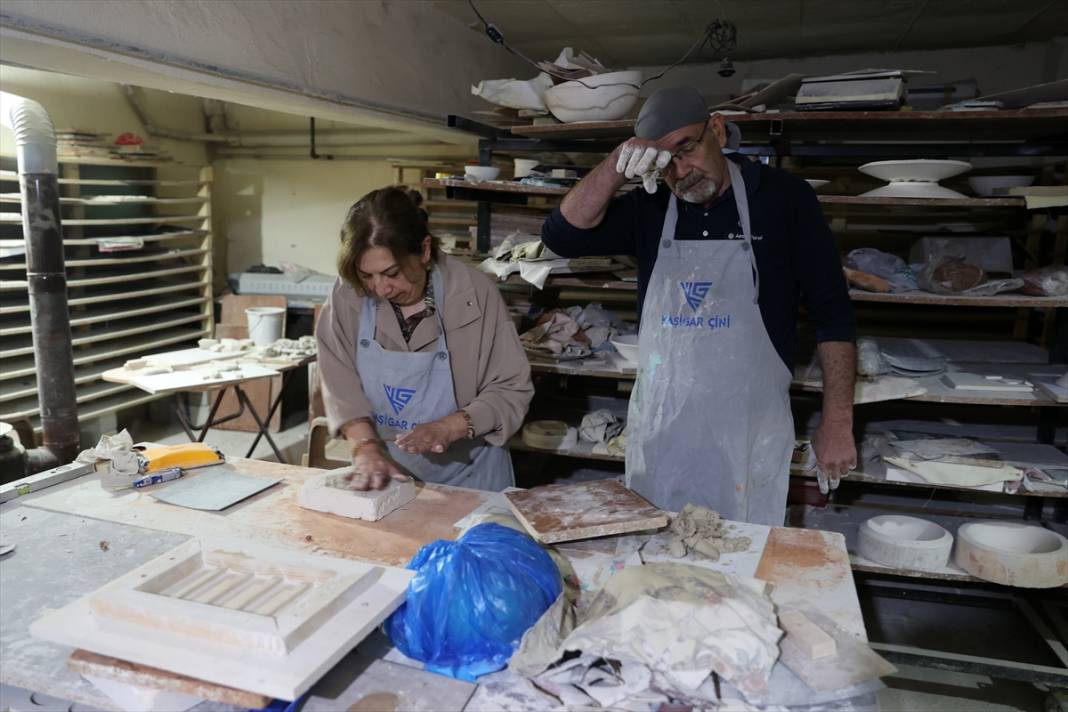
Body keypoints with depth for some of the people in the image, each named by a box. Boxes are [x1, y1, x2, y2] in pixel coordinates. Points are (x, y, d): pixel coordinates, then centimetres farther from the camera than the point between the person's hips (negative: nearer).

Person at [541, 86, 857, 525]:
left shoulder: (782, 197, -3)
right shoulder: (648, 210, 4)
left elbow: (832, 313, -3)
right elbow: (561, 237, -7)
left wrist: (837, 422, -6)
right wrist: (617, 166, -17)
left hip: (750, 433, -2)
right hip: (658, 431, 3)